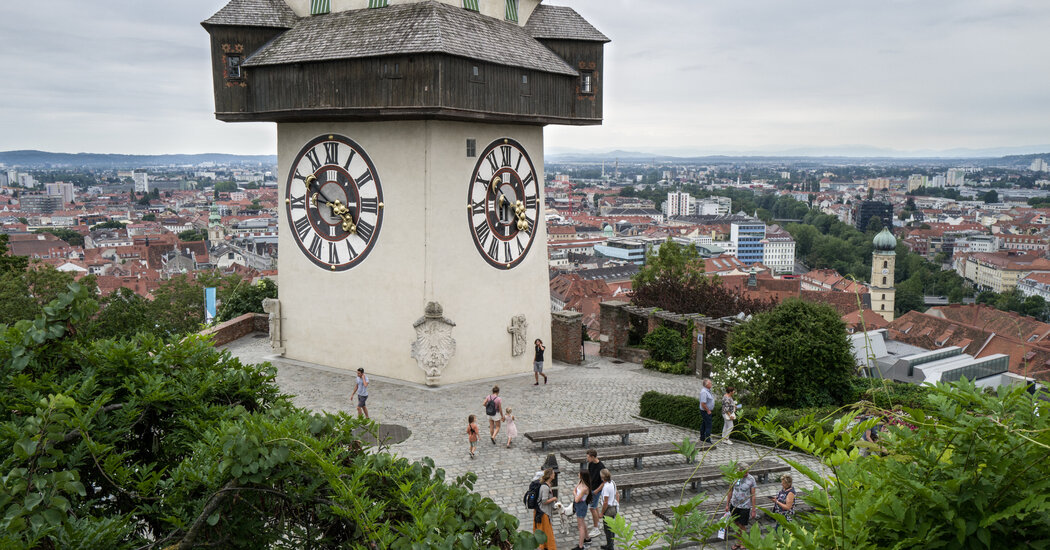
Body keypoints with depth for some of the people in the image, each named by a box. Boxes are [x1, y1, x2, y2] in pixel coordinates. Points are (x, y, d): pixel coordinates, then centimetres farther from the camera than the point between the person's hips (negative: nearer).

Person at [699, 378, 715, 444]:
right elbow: (703, 404, -27)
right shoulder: (704, 392, -24)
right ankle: (707, 441, -9)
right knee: (708, 426, -10)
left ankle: (702, 438, 29)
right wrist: (708, 411, -17)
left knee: (704, 425, 18)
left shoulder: (708, 390, 9)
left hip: (708, 411, 10)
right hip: (706, 411, -10)